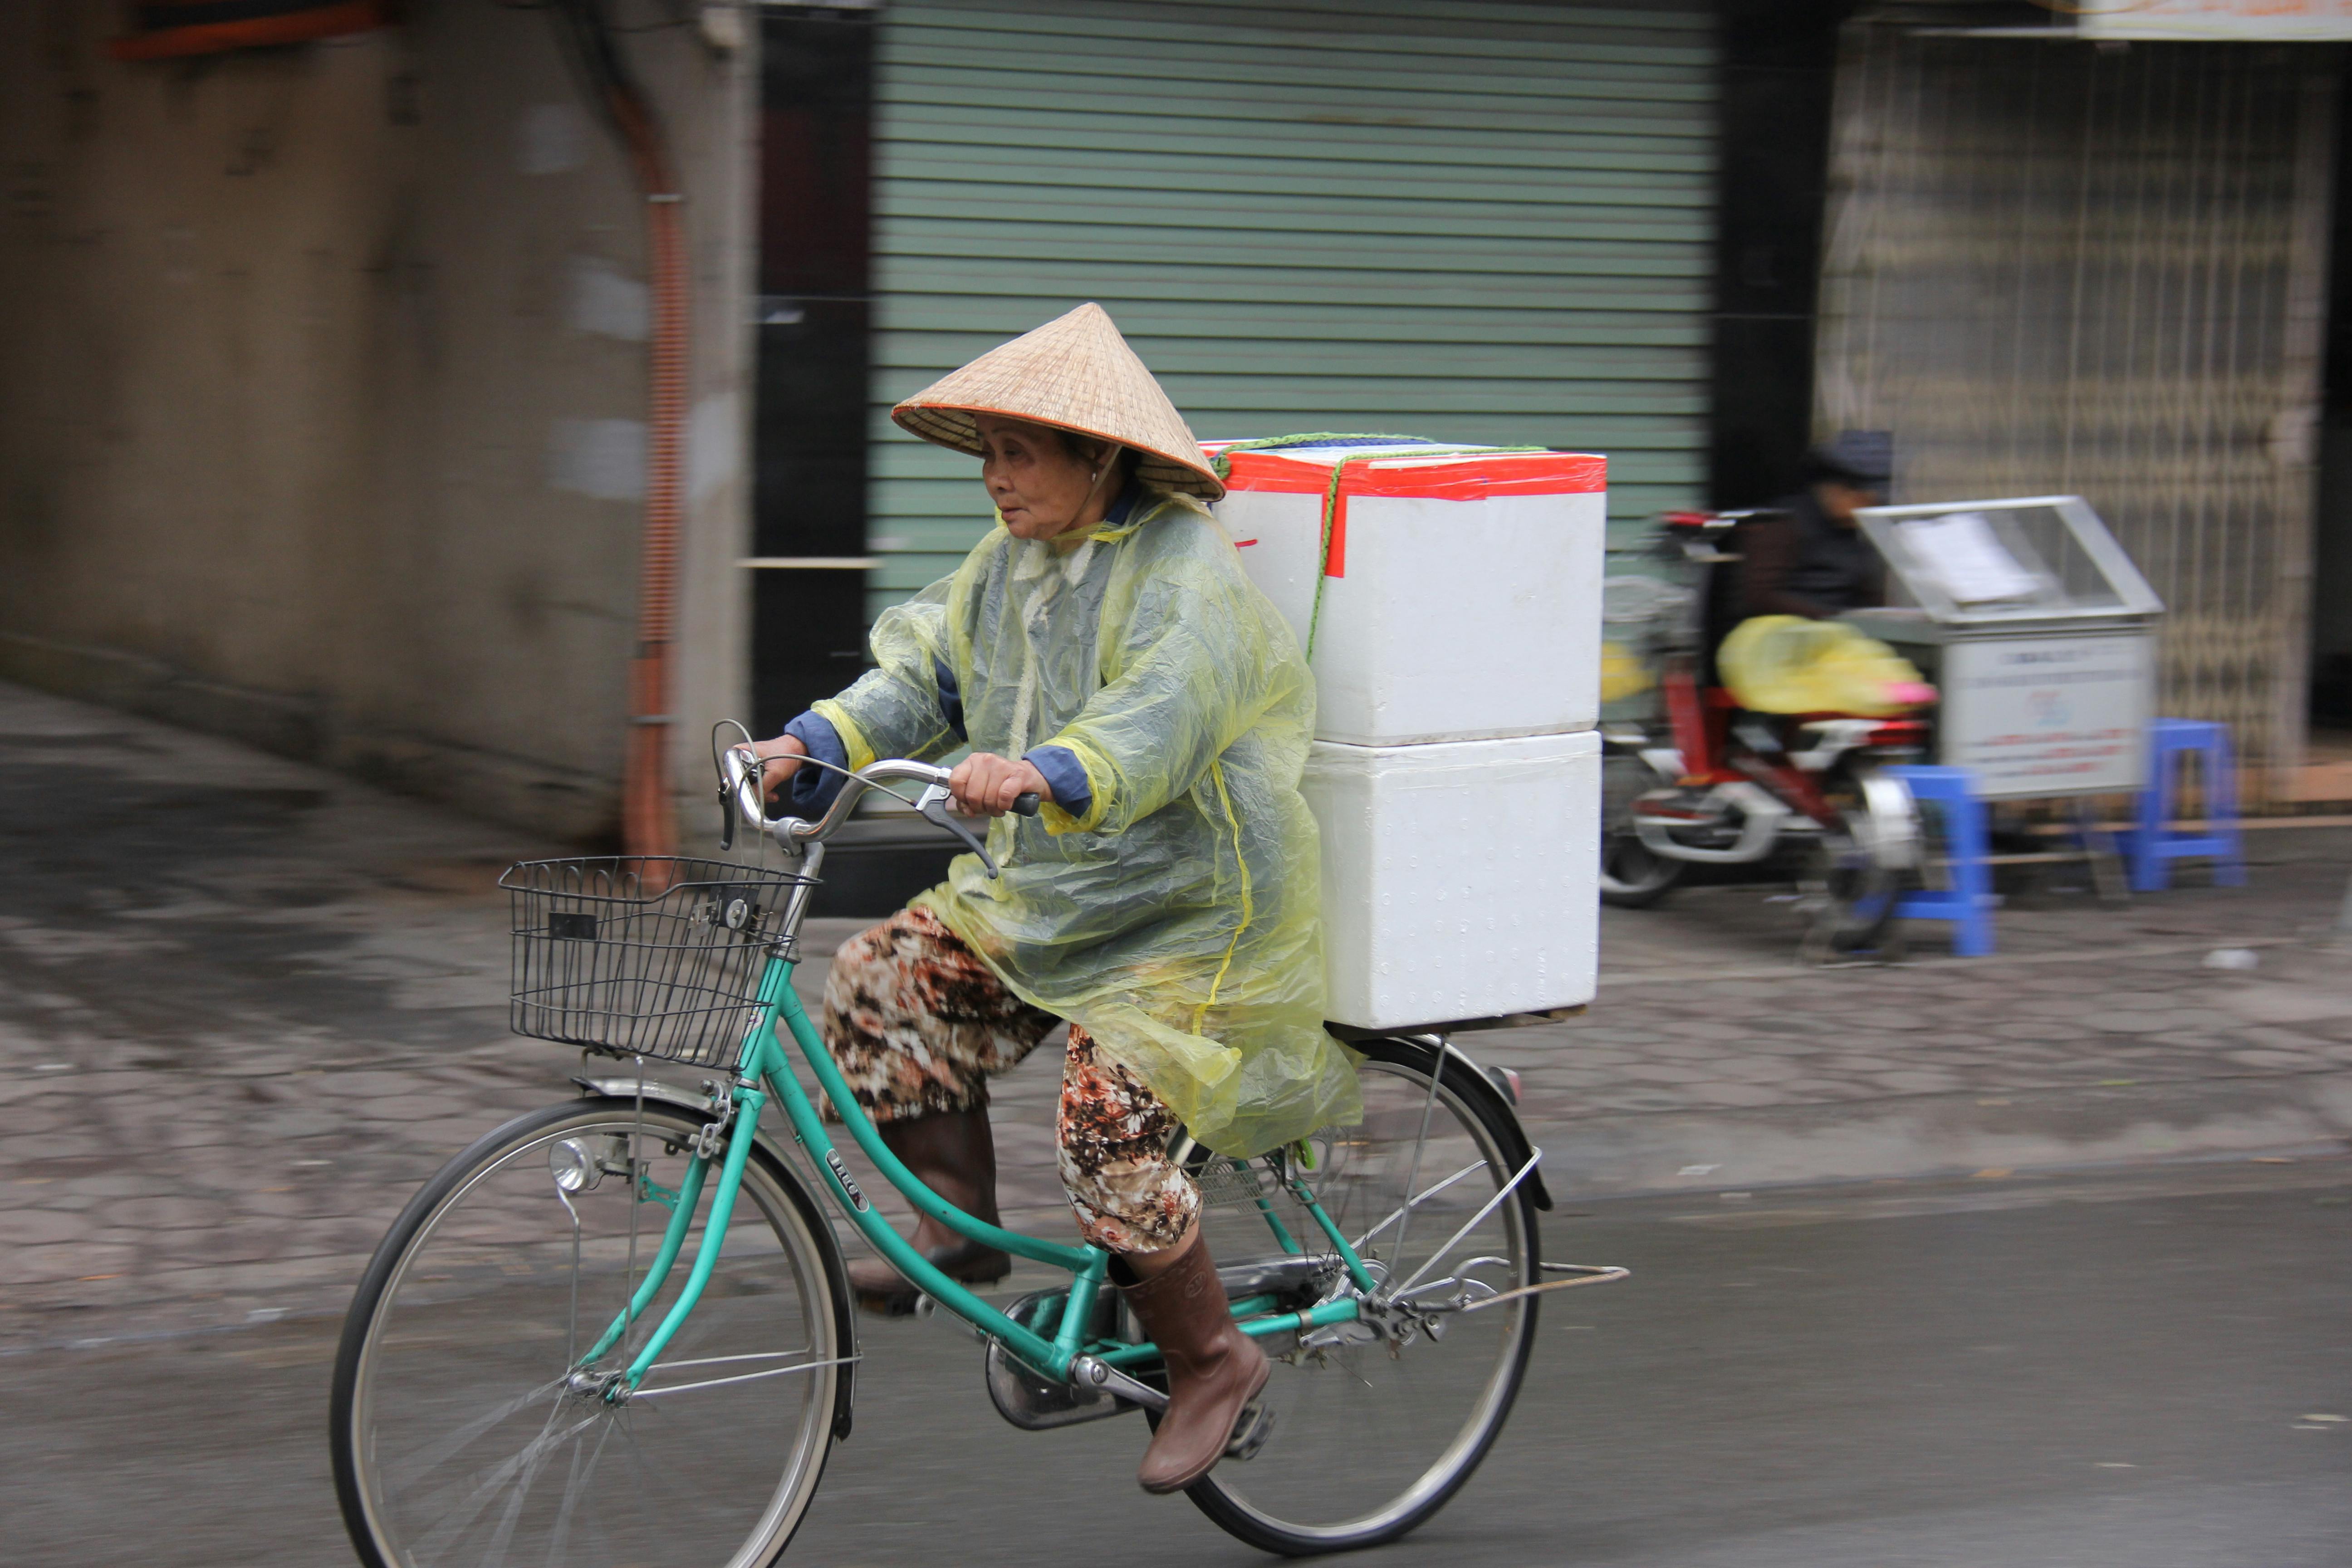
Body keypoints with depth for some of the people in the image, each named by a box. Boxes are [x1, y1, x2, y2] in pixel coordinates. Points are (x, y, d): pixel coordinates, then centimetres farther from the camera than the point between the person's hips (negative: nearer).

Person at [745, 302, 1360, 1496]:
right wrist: (820, 743, -12)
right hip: (1039, 900, 8)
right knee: (879, 984, -6)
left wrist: (1044, 774, -54)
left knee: (1104, 1126, -19)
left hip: (1188, 918, -8)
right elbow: (924, 673, 6)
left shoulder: (1185, 574, -20)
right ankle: (961, 1227, 9)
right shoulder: (1011, 560, 7)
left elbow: (1155, 726, -36)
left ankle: (1211, 1360, 4)